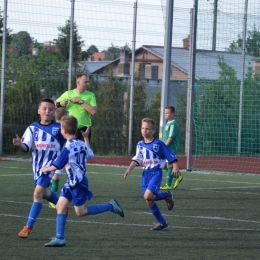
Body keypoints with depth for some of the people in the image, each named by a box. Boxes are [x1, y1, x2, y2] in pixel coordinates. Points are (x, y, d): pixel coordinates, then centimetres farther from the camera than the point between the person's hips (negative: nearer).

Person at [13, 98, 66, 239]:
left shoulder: (58, 128, -5)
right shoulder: (33, 128, -2)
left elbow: (67, 144, 9)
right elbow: (26, 147, -10)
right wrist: (19, 144, -29)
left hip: (51, 164, -4)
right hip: (37, 164, 4)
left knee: (38, 193, -15)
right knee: (43, 192, 22)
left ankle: (29, 227, -10)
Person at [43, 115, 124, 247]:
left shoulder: (68, 147, -19)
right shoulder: (81, 143, 6)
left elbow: (57, 166, -20)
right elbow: (90, 154, 26)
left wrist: (46, 169, 0)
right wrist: (86, 137, 30)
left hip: (77, 183, -9)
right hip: (71, 182, 9)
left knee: (80, 211, 1)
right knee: (60, 206, 4)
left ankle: (110, 206, 7)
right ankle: (59, 238, -1)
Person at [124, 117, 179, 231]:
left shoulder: (158, 144, -8)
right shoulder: (140, 144, 9)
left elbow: (171, 156, -5)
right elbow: (137, 159, 14)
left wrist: (175, 167, -15)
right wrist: (129, 169, 1)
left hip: (156, 172, -6)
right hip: (146, 173, 6)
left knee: (148, 196, -24)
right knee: (149, 201, 3)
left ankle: (167, 195, 4)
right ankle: (162, 222, 17)